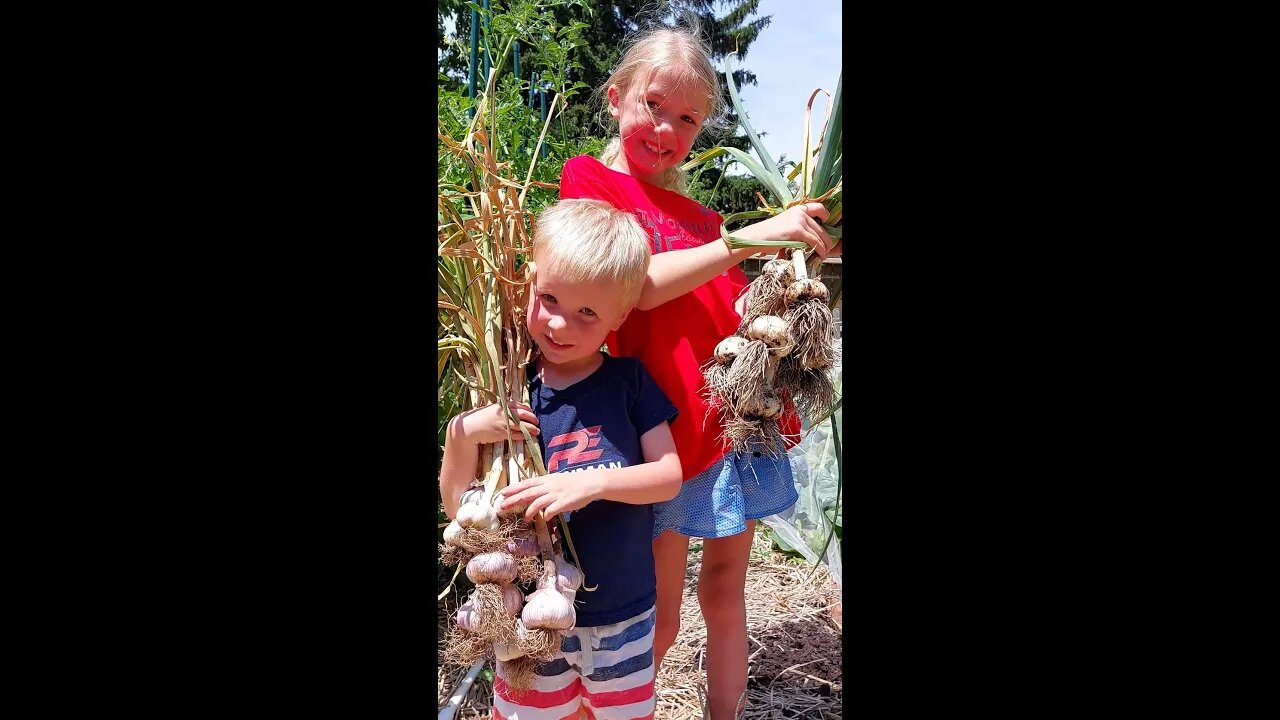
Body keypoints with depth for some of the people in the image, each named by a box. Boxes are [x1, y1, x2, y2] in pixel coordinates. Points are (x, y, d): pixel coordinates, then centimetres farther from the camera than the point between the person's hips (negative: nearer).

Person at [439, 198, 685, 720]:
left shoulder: (629, 381, -7)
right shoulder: (507, 397, -6)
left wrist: (592, 482, -24)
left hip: (623, 616, 0)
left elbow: (669, 474, -9)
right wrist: (462, 436, -20)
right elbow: (457, 506, -2)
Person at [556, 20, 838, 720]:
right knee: (658, 625, 4)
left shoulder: (699, 214, 18)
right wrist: (747, 237, -20)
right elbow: (639, 285, -15)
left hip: (736, 420, 6)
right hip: (667, 437, -6)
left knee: (725, 590, 16)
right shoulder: (590, 179, 0)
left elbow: (736, 312, 17)